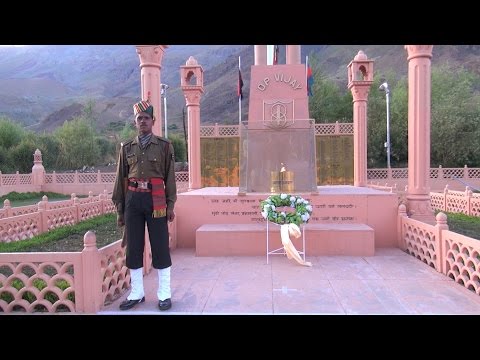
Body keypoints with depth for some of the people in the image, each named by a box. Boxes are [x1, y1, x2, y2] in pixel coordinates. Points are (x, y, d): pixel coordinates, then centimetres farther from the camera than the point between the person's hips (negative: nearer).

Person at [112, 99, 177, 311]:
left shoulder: (164, 146, 2)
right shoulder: (127, 148, 10)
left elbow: (170, 178, 1)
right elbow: (120, 180, 11)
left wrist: (170, 206, -4)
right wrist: (119, 209, 8)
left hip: (156, 201, -3)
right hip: (133, 201, 3)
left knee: (160, 248, 2)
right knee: (133, 248, 8)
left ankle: (164, 294, 15)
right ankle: (136, 293, 22)